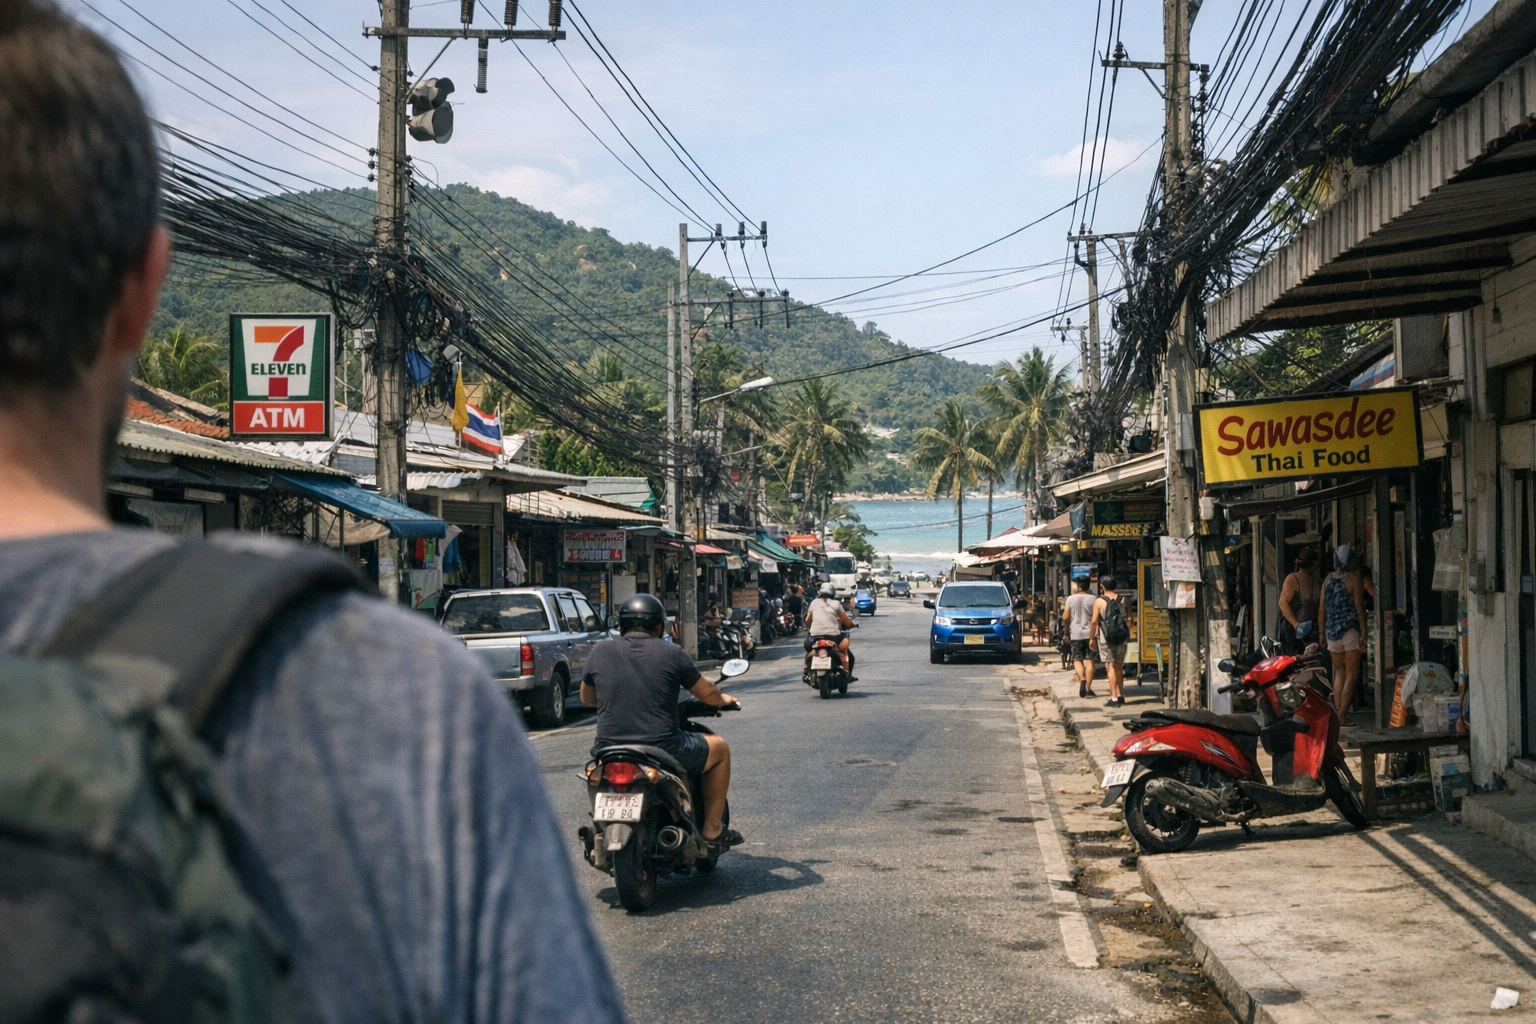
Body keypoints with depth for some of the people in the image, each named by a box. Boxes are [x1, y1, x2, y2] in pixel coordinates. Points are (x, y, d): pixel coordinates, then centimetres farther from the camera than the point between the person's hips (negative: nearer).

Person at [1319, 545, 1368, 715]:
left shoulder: (1328, 579, 9)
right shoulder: (1353, 579, -6)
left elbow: (1322, 610, 10)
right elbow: (1360, 609, -10)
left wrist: (1322, 632, 18)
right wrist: (1364, 634, -9)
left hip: (1332, 631, 5)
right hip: (1350, 630, -5)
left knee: (1339, 673, 14)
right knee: (1351, 675, -1)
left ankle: (1337, 714, 9)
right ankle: (1342, 715, -8)